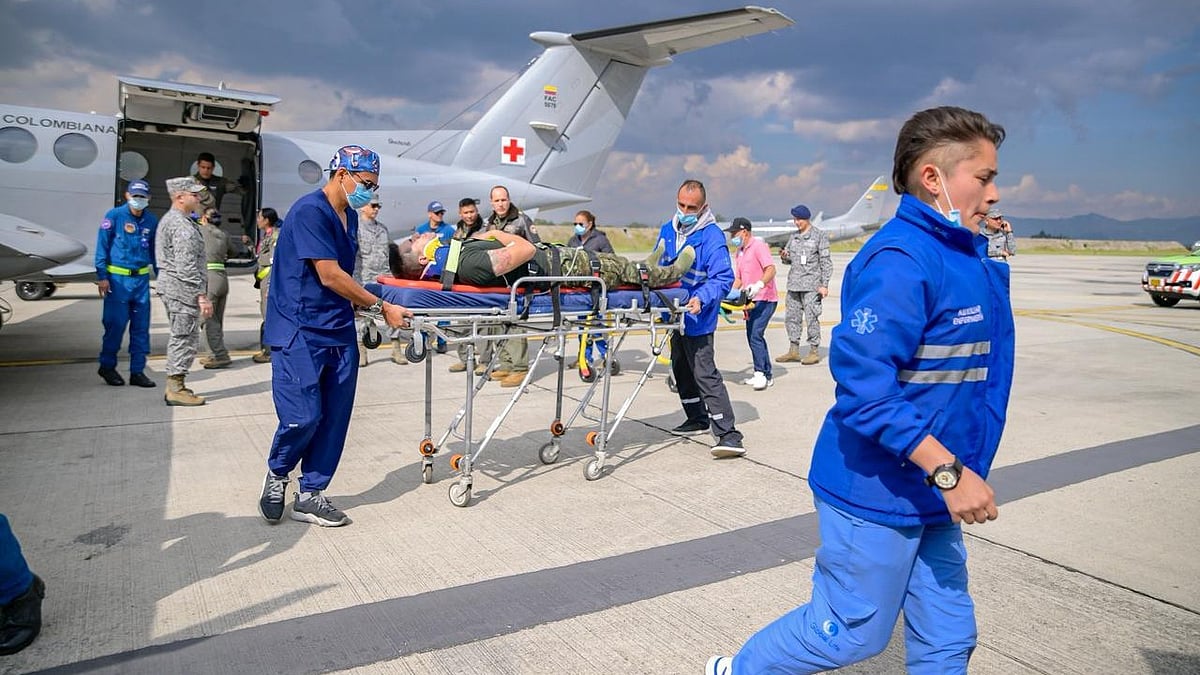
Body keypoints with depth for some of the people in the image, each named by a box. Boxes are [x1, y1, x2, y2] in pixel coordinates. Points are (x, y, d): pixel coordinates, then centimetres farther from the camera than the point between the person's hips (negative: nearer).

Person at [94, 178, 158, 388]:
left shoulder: (151, 220, 8)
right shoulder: (114, 216, -4)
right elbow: (102, 247, -4)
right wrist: (102, 276, -8)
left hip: (141, 278, 4)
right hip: (118, 279, -4)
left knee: (141, 327, 5)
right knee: (116, 324, -1)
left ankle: (137, 371, 13)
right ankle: (107, 366, 18)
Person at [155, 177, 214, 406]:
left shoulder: (170, 220, 18)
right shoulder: (182, 226, -17)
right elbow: (187, 267, -23)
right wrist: (202, 296, -22)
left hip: (171, 287, 11)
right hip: (183, 289, -11)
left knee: (180, 337, 16)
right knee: (185, 338, -5)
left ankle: (175, 386, 23)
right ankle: (176, 389, -1)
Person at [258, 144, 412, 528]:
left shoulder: (350, 215, 13)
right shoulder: (310, 212, -15)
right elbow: (330, 276, -19)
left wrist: (360, 304, 9)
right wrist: (381, 308, -15)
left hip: (339, 329, 8)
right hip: (299, 331, -8)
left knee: (335, 417, 5)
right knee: (304, 416, -9)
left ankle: (311, 496, 17)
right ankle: (277, 474, 20)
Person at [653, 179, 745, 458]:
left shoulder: (712, 236, -15)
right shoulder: (667, 230, 7)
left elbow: (724, 278, -20)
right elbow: (656, 266, 17)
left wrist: (702, 298, -35)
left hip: (697, 318, -8)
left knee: (705, 373, -13)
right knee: (681, 370, 19)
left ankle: (727, 433, -11)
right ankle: (697, 418, 35)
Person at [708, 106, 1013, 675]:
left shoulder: (966, 259, 9)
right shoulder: (899, 261, -22)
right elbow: (863, 383, -29)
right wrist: (948, 471, -27)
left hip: (930, 495, 9)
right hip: (878, 492, -9)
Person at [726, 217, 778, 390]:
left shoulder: (759, 246, -11)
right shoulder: (739, 252, 16)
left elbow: (771, 270, -23)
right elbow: (738, 279, 19)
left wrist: (759, 285, -39)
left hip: (765, 299, -9)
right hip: (752, 299, 9)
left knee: (755, 335, -16)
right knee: (752, 337, 11)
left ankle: (761, 373, -10)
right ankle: (765, 375, 19)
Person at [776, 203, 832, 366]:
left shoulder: (820, 235, -1)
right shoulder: (793, 236, 15)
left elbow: (826, 261, -3)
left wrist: (824, 284, -9)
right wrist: (784, 257, -3)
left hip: (811, 285, -6)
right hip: (794, 283, 6)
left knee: (811, 318, -6)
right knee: (791, 317, 7)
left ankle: (814, 352, 2)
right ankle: (793, 350, 16)